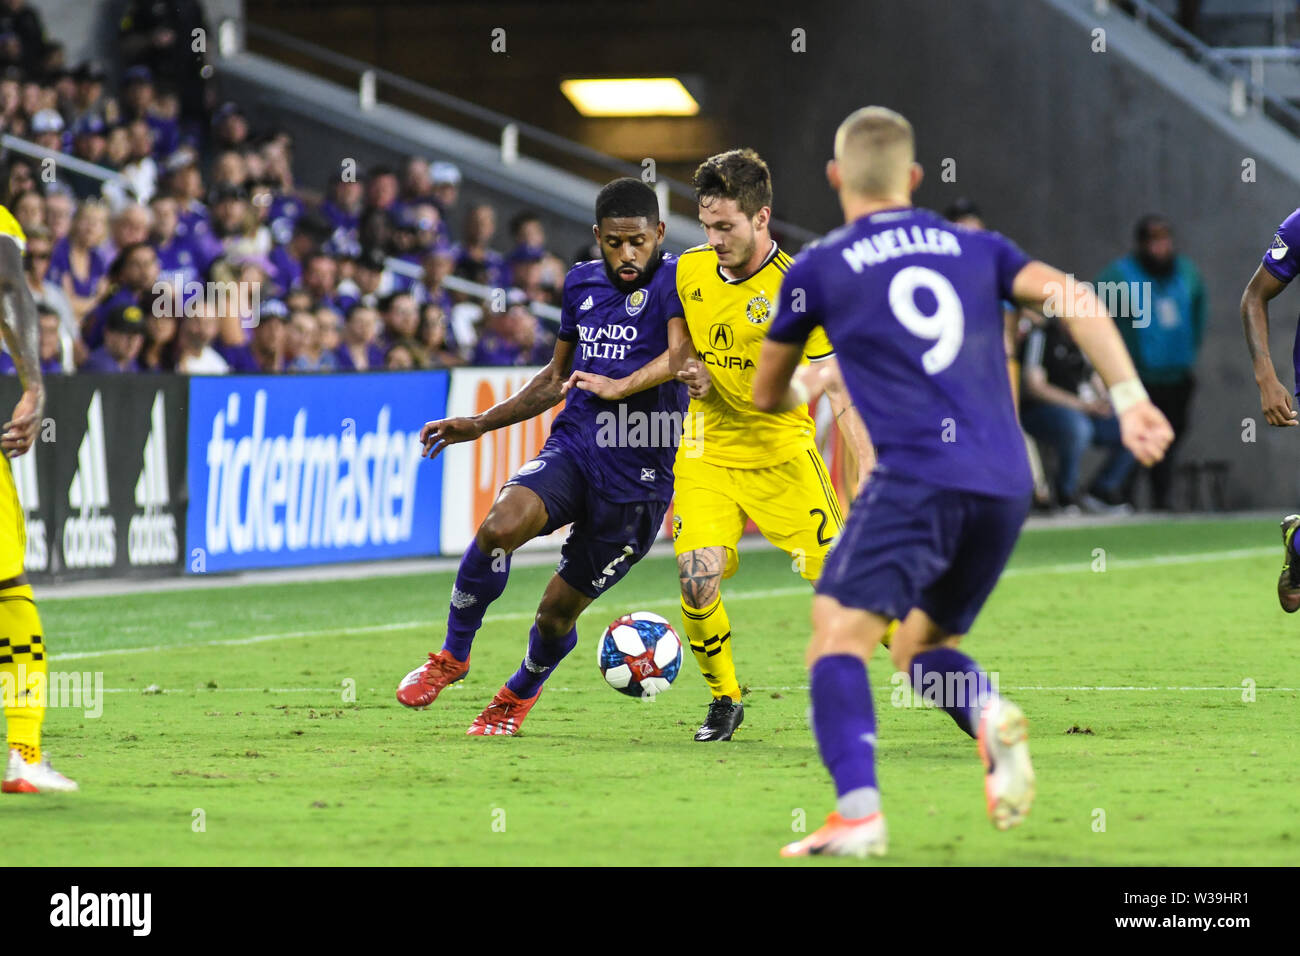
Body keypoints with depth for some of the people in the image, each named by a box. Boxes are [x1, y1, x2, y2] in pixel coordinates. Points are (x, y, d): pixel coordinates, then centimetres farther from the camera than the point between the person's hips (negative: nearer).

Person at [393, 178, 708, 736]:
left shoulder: (673, 280, -9)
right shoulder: (581, 283, 12)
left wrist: (618, 386, -43)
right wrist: (478, 425, 23)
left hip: (637, 475, -4)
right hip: (571, 445, 4)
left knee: (560, 608, 3)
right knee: (501, 525, -27)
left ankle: (521, 692, 37)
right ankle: (453, 655, -7)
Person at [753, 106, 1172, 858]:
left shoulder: (818, 269, 11)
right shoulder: (976, 249, 19)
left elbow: (767, 394, 24)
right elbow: (1077, 301, 4)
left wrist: (794, 397, 48)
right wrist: (1131, 397, 1)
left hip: (917, 477, -5)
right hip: (1006, 484, 5)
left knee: (840, 634, -9)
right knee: (923, 645, 20)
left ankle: (859, 813, -30)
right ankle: (990, 713, -13)